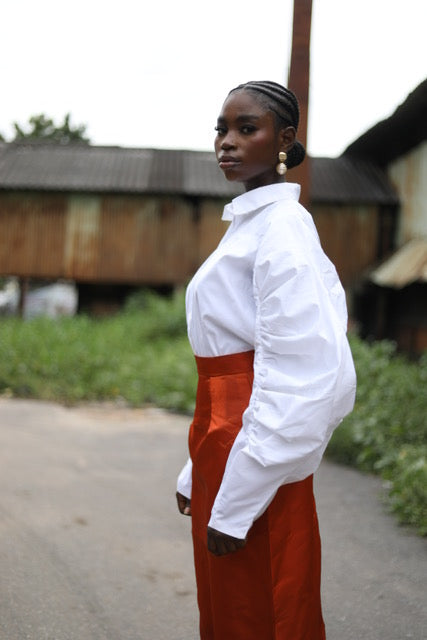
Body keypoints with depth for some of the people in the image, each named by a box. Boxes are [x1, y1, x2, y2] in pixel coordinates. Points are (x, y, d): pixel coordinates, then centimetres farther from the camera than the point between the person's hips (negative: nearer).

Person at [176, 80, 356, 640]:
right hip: (223, 446, 9)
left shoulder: (283, 226, -14)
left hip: (258, 465, -9)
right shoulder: (249, 223, 15)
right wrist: (199, 473, 17)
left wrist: (236, 505, -21)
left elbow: (296, 381, -21)